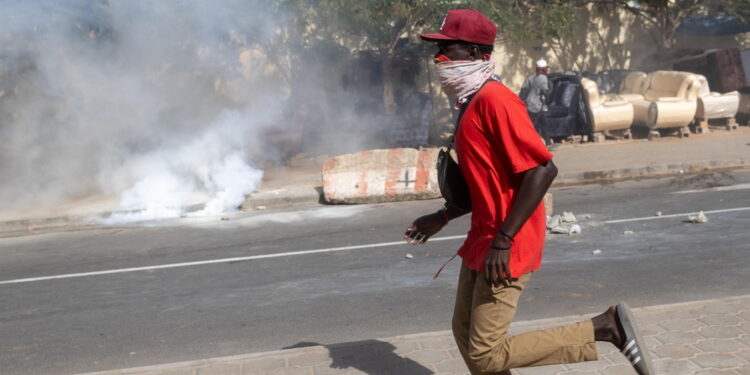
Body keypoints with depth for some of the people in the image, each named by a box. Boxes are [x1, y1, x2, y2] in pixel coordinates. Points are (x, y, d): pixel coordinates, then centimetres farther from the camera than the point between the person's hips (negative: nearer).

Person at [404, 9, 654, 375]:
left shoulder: (494, 99, -18)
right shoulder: (471, 105, 12)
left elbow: (542, 170, -25)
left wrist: (502, 241, -26)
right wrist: (442, 217, 20)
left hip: (503, 249, -10)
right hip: (480, 241, 10)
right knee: (465, 333, 15)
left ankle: (604, 327, 1)